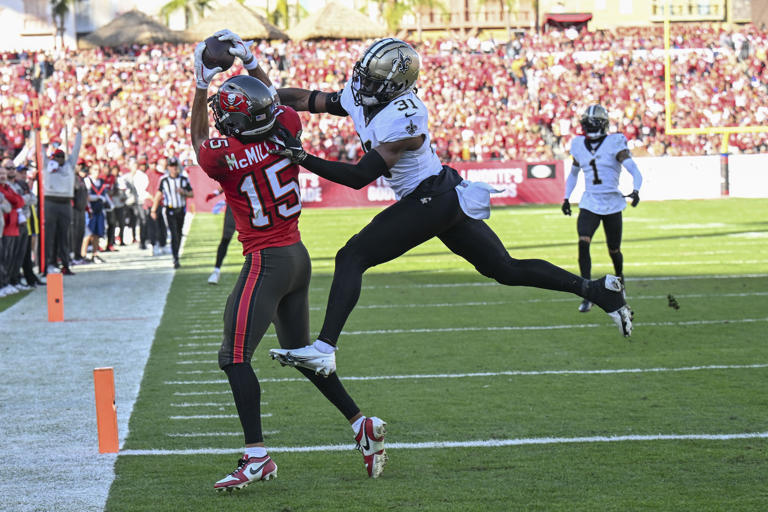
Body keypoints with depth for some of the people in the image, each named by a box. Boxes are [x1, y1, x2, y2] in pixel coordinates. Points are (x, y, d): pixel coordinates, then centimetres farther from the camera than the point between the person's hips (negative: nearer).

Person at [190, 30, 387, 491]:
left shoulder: (223, 156, -16)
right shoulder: (286, 130, -4)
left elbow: (199, 139, 8)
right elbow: (274, 104, 21)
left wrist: (202, 84, 14)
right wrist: (251, 63, 27)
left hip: (266, 262, -7)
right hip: (299, 256, 7)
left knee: (235, 358, -4)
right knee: (301, 352, 20)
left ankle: (258, 456, -11)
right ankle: (363, 425, 19)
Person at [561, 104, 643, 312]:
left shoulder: (615, 143, -8)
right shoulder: (579, 146, 6)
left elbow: (635, 172, -16)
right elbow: (573, 174, 24)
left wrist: (636, 191, -34)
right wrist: (566, 198, 16)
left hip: (612, 204, -2)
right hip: (589, 204, 2)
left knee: (614, 250, 9)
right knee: (583, 243, -20)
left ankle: (619, 279, 43)